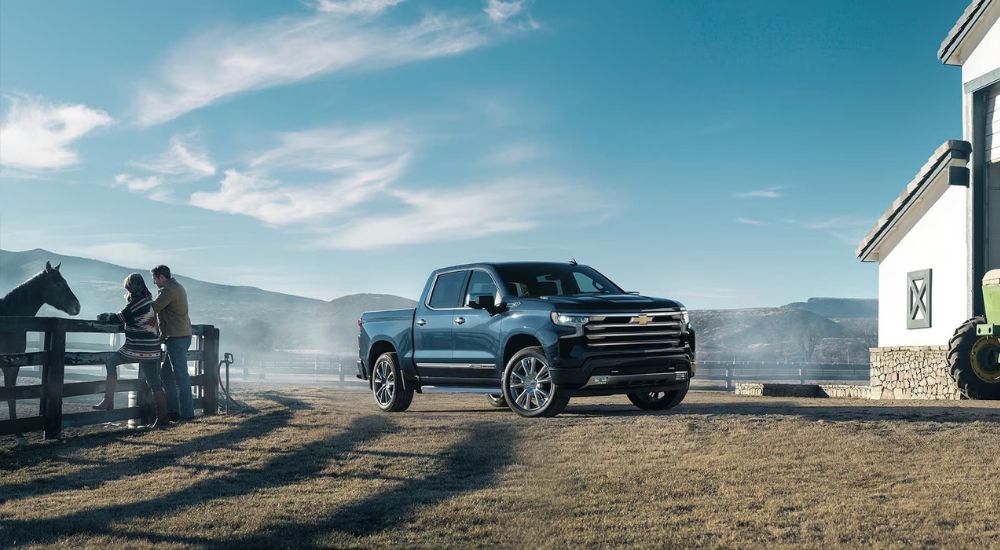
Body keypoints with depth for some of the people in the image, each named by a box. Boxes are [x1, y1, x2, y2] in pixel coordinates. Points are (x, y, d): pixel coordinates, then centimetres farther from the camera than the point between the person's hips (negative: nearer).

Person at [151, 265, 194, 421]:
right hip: (182, 336, 10)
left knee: (180, 376, -8)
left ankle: (186, 413, -6)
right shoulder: (177, 287, 19)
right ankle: (172, 410, 16)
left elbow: (153, 309, -12)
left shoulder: (169, 290, -14)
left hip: (176, 338, -10)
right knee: (166, 375, 14)